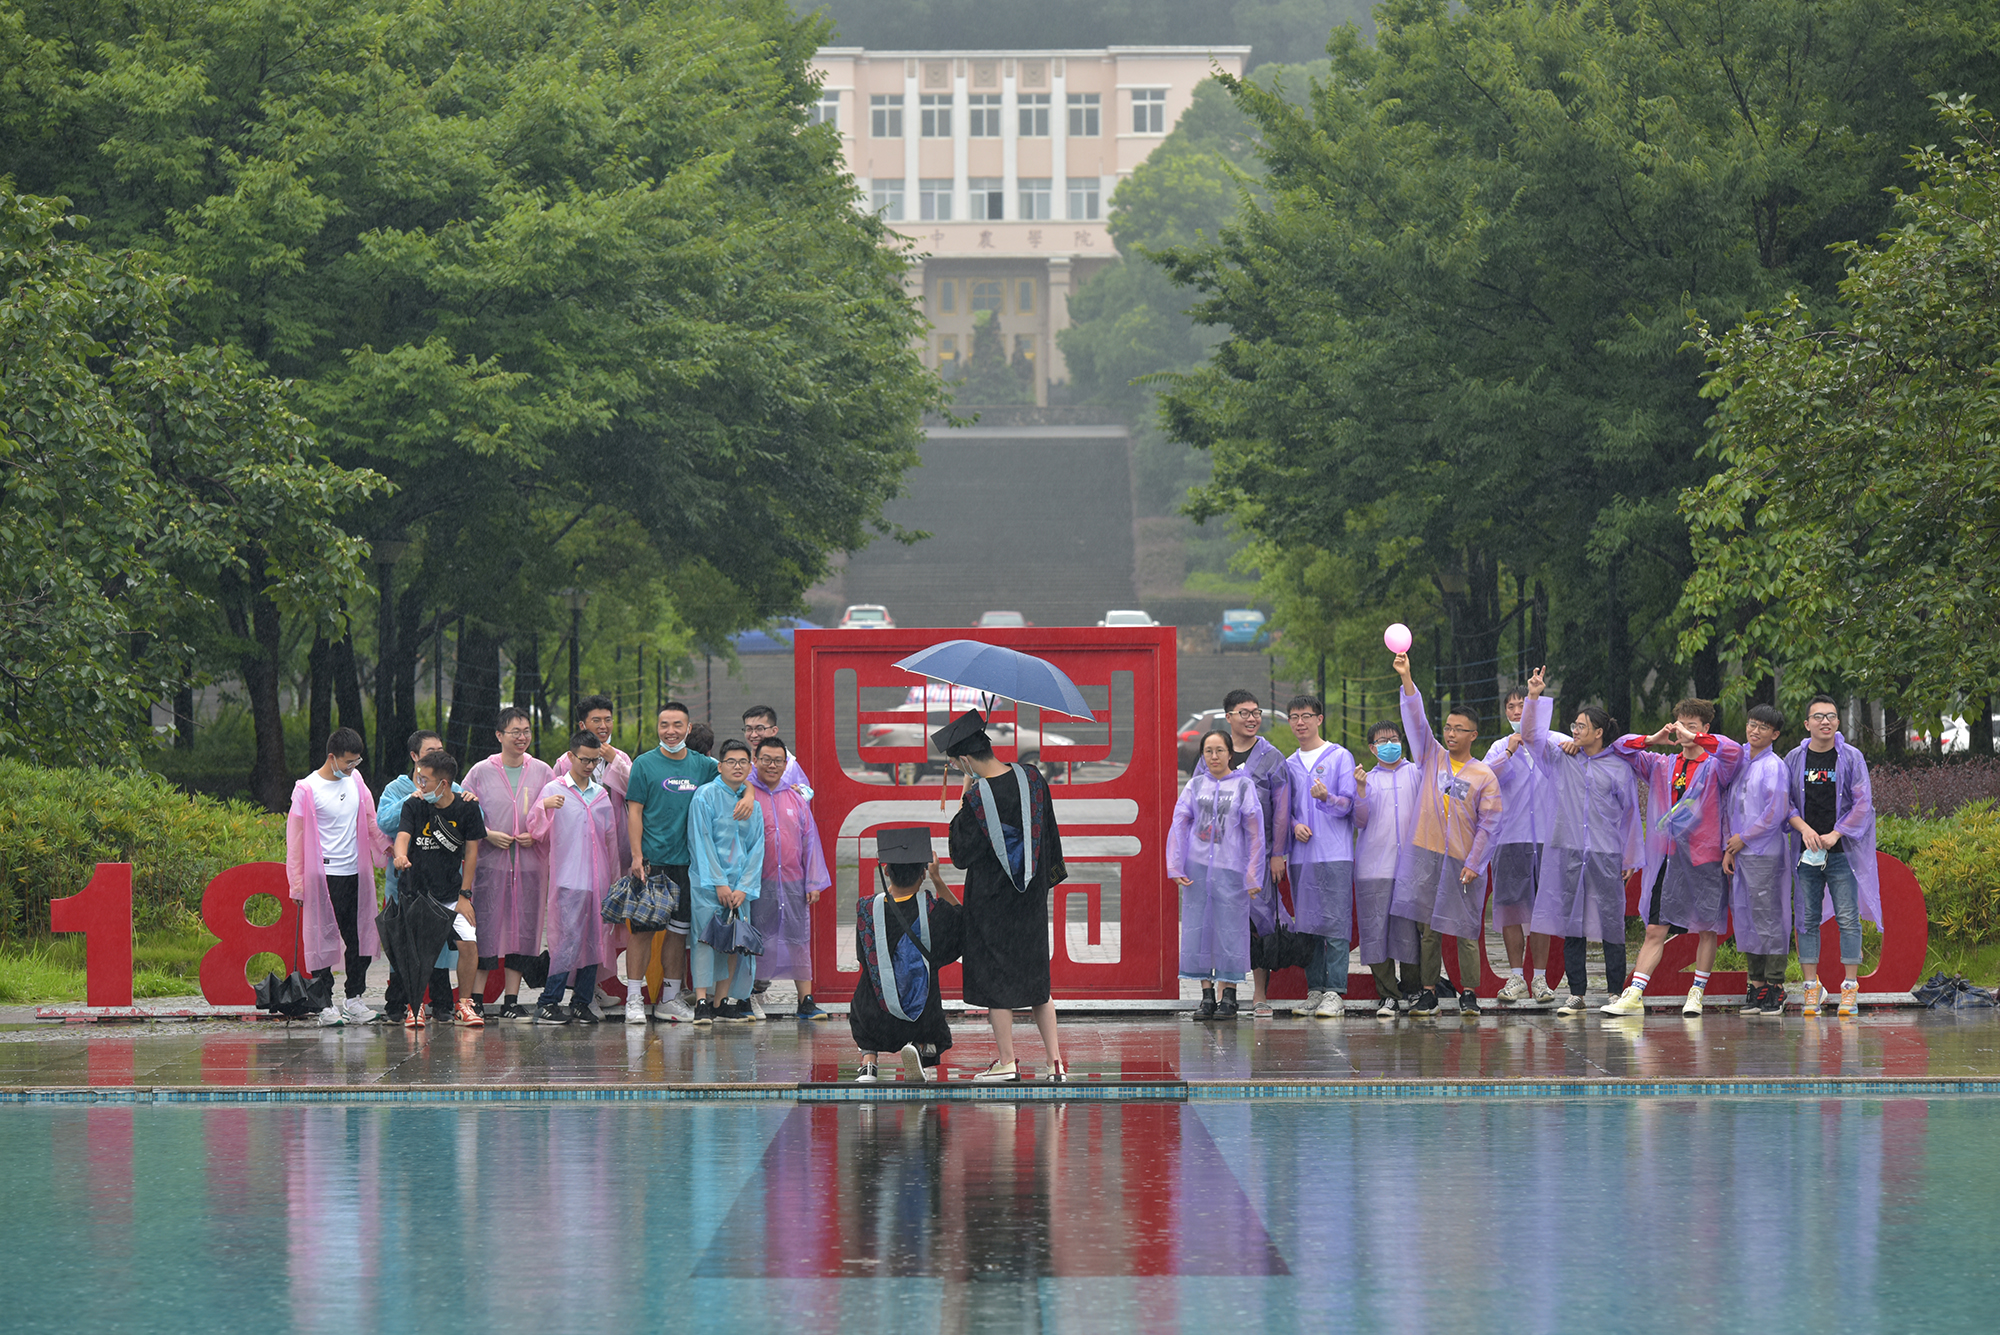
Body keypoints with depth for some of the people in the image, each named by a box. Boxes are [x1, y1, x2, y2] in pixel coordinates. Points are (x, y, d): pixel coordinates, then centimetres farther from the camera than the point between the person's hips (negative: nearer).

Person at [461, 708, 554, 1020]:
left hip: (529, 862, 2)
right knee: (485, 928, -6)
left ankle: (511, 1002, 9)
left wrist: (535, 835, -5)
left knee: (523, 929, 2)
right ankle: (475, 999, 1)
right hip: (490, 862, -2)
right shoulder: (481, 772, 2)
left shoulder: (542, 772, 8)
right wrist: (488, 834, -10)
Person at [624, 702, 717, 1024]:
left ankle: (670, 998, 14)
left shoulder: (702, 765, 9)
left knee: (679, 929, 7)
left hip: (687, 861, 4)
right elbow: (634, 812, -3)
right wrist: (637, 856, -11)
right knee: (643, 927, -5)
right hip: (651, 861, -4)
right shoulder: (645, 764, -1)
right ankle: (633, 997, -2)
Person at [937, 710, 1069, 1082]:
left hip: (991, 896, -5)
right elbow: (1049, 832, 7)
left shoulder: (976, 799, -22)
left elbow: (961, 856, -12)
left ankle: (1006, 1061, 11)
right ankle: (1055, 1061, 9)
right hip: (1031, 895, 5)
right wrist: (1051, 874, 20)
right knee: (1035, 976, 14)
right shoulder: (1031, 778, -6)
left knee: (995, 979, 7)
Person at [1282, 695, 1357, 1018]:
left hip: (1334, 855, -5)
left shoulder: (1340, 757, 1)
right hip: (1300, 855, 5)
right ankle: (1314, 990, 9)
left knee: (1334, 923, -9)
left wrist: (1327, 798, -24)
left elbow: (1347, 804, -4)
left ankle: (1334, 992, -10)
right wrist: (1295, 825, -2)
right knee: (1306, 924, 4)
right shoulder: (1289, 764, 16)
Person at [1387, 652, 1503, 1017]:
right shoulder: (1432, 757, 9)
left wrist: (1473, 864, -9)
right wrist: (1406, 678, -14)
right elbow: (1416, 721, -1)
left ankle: (1469, 995, 3)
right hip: (1425, 856, 2)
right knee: (1427, 928, 3)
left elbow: (1489, 826, 0)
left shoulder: (1484, 777, 2)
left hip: (1461, 861, -2)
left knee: (1466, 931, -3)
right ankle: (1429, 991, 8)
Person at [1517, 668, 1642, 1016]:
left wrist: (1630, 859, 6)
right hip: (1566, 852, 2)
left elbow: (1630, 814, 7)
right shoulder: (1561, 759, 9)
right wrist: (1533, 698, -12)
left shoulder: (1619, 768, 3)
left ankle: (1615, 993, 7)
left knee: (1610, 923, -1)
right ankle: (1577, 993, 10)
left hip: (1606, 855, -2)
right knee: (1571, 922, 4)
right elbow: (1530, 735, 1)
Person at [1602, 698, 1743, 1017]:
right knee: (1655, 930, -1)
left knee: (1707, 929, 3)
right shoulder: (1661, 767, 13)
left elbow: (1734, 751, -21)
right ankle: (1634, 996, -6)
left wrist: (1694, 738, -19)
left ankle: (1697, 992, 14)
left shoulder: (1713, 767, 0)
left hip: (1704, 858, -3)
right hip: (1666, 859, 3)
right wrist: (1655, 739, -1)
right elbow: (1622, 748, 14)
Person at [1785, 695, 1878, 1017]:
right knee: (1808, 918, 2)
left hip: (1842, 850, -2)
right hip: (1807, 853, 2)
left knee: (1848, 917, -5)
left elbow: (1863, 803, -2)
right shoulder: (1795, 759, 5)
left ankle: (1850, 988, -2)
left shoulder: (1851, 758, 0)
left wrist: (1834, 834, -11)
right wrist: (1804, 828, -10)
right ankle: (1812, 987, 6)